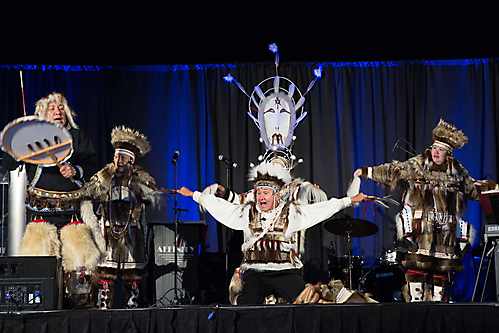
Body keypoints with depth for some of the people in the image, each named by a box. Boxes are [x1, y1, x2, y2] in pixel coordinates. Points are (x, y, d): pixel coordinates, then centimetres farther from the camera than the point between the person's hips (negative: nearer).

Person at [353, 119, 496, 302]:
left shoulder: (457, 172, 11)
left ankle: (437, 300, 12)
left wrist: (487, 186, 12)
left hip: (446, 230, 2)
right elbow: (391, 172, 10)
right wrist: (368, 171, 6)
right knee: (417, 265, -10)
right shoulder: (417, 165, 4)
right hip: (420, 228, -2)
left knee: (441, 268, 3)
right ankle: (415, 299, -3)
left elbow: (472, 188, 26)